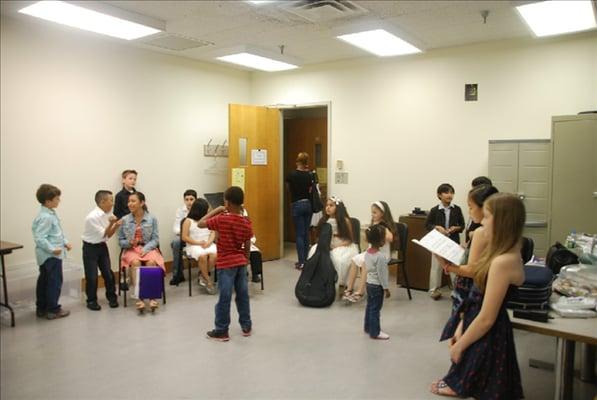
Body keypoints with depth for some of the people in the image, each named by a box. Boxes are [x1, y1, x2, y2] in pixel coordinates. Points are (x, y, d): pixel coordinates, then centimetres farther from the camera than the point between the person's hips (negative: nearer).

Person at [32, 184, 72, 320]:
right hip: (51, 256, -10)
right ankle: (53, 310, 6)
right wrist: (52, 249, -27)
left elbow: (57, 233, 19)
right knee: (55, 281, -2)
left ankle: (41, 308, 25)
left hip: (46, 255, 10)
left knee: (44, 281, 16)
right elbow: (39, 238, -25)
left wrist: (65, 242, 8)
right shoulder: (45, 217, -21)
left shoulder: (51, 214, 10)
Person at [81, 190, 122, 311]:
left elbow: (108, 235, 3)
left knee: (108, 274, 7)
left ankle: (112, 297, 22)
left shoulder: (109, 214, -2)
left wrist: (116, 226, -13)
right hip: (90, 248, -6)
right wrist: (111, 224, -30)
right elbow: (102, 235, -18)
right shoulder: (92, 217, -23)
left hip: (102, 246, 6)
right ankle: (92, 301, 16)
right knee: (92, 276, 0)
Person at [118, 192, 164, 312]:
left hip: (148, 248, 0)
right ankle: (140, 298, -35)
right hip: (131, 249, 1)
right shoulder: (125, 220, 4)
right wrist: (129, 243, -14)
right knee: (135, 262, -33)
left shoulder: (152, 219, 1)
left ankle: (152, 297, -31)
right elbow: (120, 241, 8)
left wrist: (145, 249, -18)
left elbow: (155, 239, -2)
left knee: (151, 262, -33)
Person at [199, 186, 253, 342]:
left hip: (226, 264, -5)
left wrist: (216, 210, -2)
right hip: (241, 262, 5)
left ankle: (221, 331, 12)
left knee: (225, 298, 2)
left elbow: (200, 223, -6)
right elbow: (247, 247, 6)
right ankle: (246, 326, 25)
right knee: (243, 295, 14)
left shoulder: (222, 219, -16)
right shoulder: (247, 222, 0)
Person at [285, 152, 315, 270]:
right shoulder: (310, 175, -1)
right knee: (306, 233, 12)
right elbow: (312, 190, 2)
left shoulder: (291, 175, -9)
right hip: (308, 204, 4)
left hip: (297, 205, -3)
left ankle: (302, 262, -1)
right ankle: (306, 260, 18)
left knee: (299, 234, 0)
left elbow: (289, 189, 7)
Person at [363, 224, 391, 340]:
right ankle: (375, 332, 11)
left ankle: (368, 327, 31)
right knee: (375, 309, 2)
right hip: (377, 286, -8)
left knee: (370, 306, 19)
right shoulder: (380, 256, -25)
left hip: (369, 283, 9)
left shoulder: (367, 252, 0)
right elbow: (381, 274, -21)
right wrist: (386, 288, -13)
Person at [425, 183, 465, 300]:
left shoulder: (457, 209, 0)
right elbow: (427, 224, 1)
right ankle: (434, 290, 15)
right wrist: (437, 227, -15)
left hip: (454, 241, 1)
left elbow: (462, 225, 6)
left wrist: (456, 228, -13)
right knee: (436, 266, 5)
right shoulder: (434, 210, -5)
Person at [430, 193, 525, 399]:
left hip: (487, 338, -9)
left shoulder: (503, 262, -28)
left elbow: (486, 319, -24)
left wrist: (459, 346, -12)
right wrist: (461, 328, 9)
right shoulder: (504, 254, 4)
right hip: (481, 331, 9)